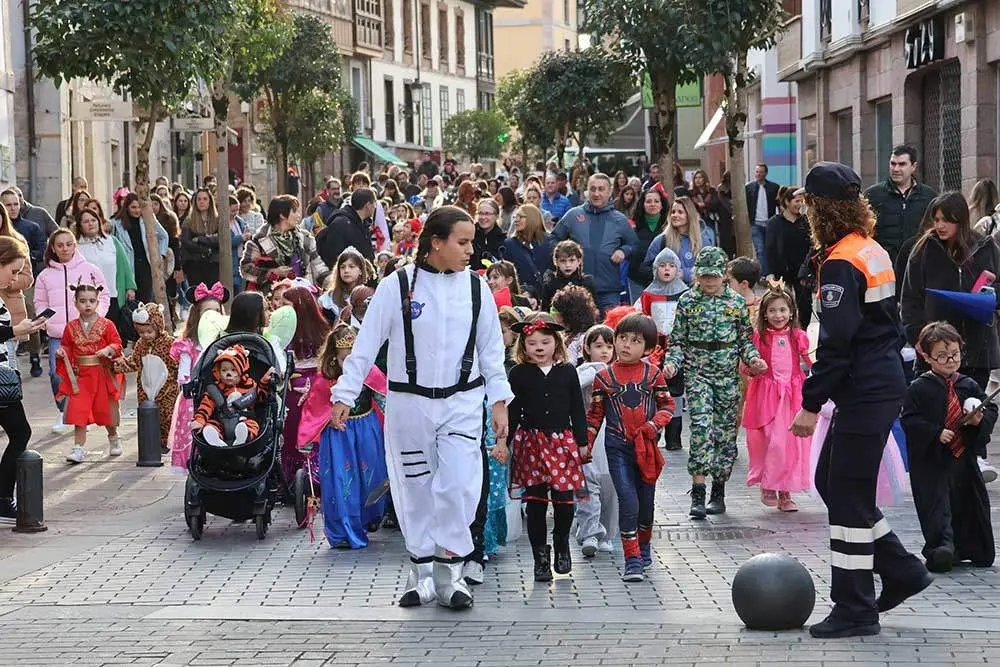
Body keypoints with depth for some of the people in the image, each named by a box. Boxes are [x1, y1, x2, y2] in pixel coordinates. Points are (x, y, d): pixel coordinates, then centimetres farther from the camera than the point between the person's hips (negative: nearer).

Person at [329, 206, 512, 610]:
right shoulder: (397, 286, -7)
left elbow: (492, 350, 10)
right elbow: (366, 345, -2)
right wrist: (345, 395, -5)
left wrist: (499, 402, 7)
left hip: (462, 402, 1)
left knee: (458, 486, -12)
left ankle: (449, 573, 0)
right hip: (409, 403, -1)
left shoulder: (475, 288, 1)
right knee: (416, 489, 7)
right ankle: (422, 573, 21)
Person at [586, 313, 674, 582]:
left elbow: (667, 404, 5)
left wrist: (654, 424, -13)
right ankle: (632, 560, -7)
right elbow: (595, 413, 6)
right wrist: (585, 445, 4)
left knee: (646, 501, 13)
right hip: (618, 448, -2)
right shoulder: (604, 377, -2)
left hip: (646, 447, 2)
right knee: (628, 501, -11)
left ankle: (644, 546, 38)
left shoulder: (653, 374, -1)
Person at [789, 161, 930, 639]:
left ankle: (855, 609, 3)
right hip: (884, 382, 10)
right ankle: (901, 571, 21)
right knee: (830, 480, 17)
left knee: (847, 496, -3)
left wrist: (811, 403, -17)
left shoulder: (841, 264, -17)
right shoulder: (874, 251, 12)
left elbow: (835, 343, -21)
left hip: (863, 395, -10)